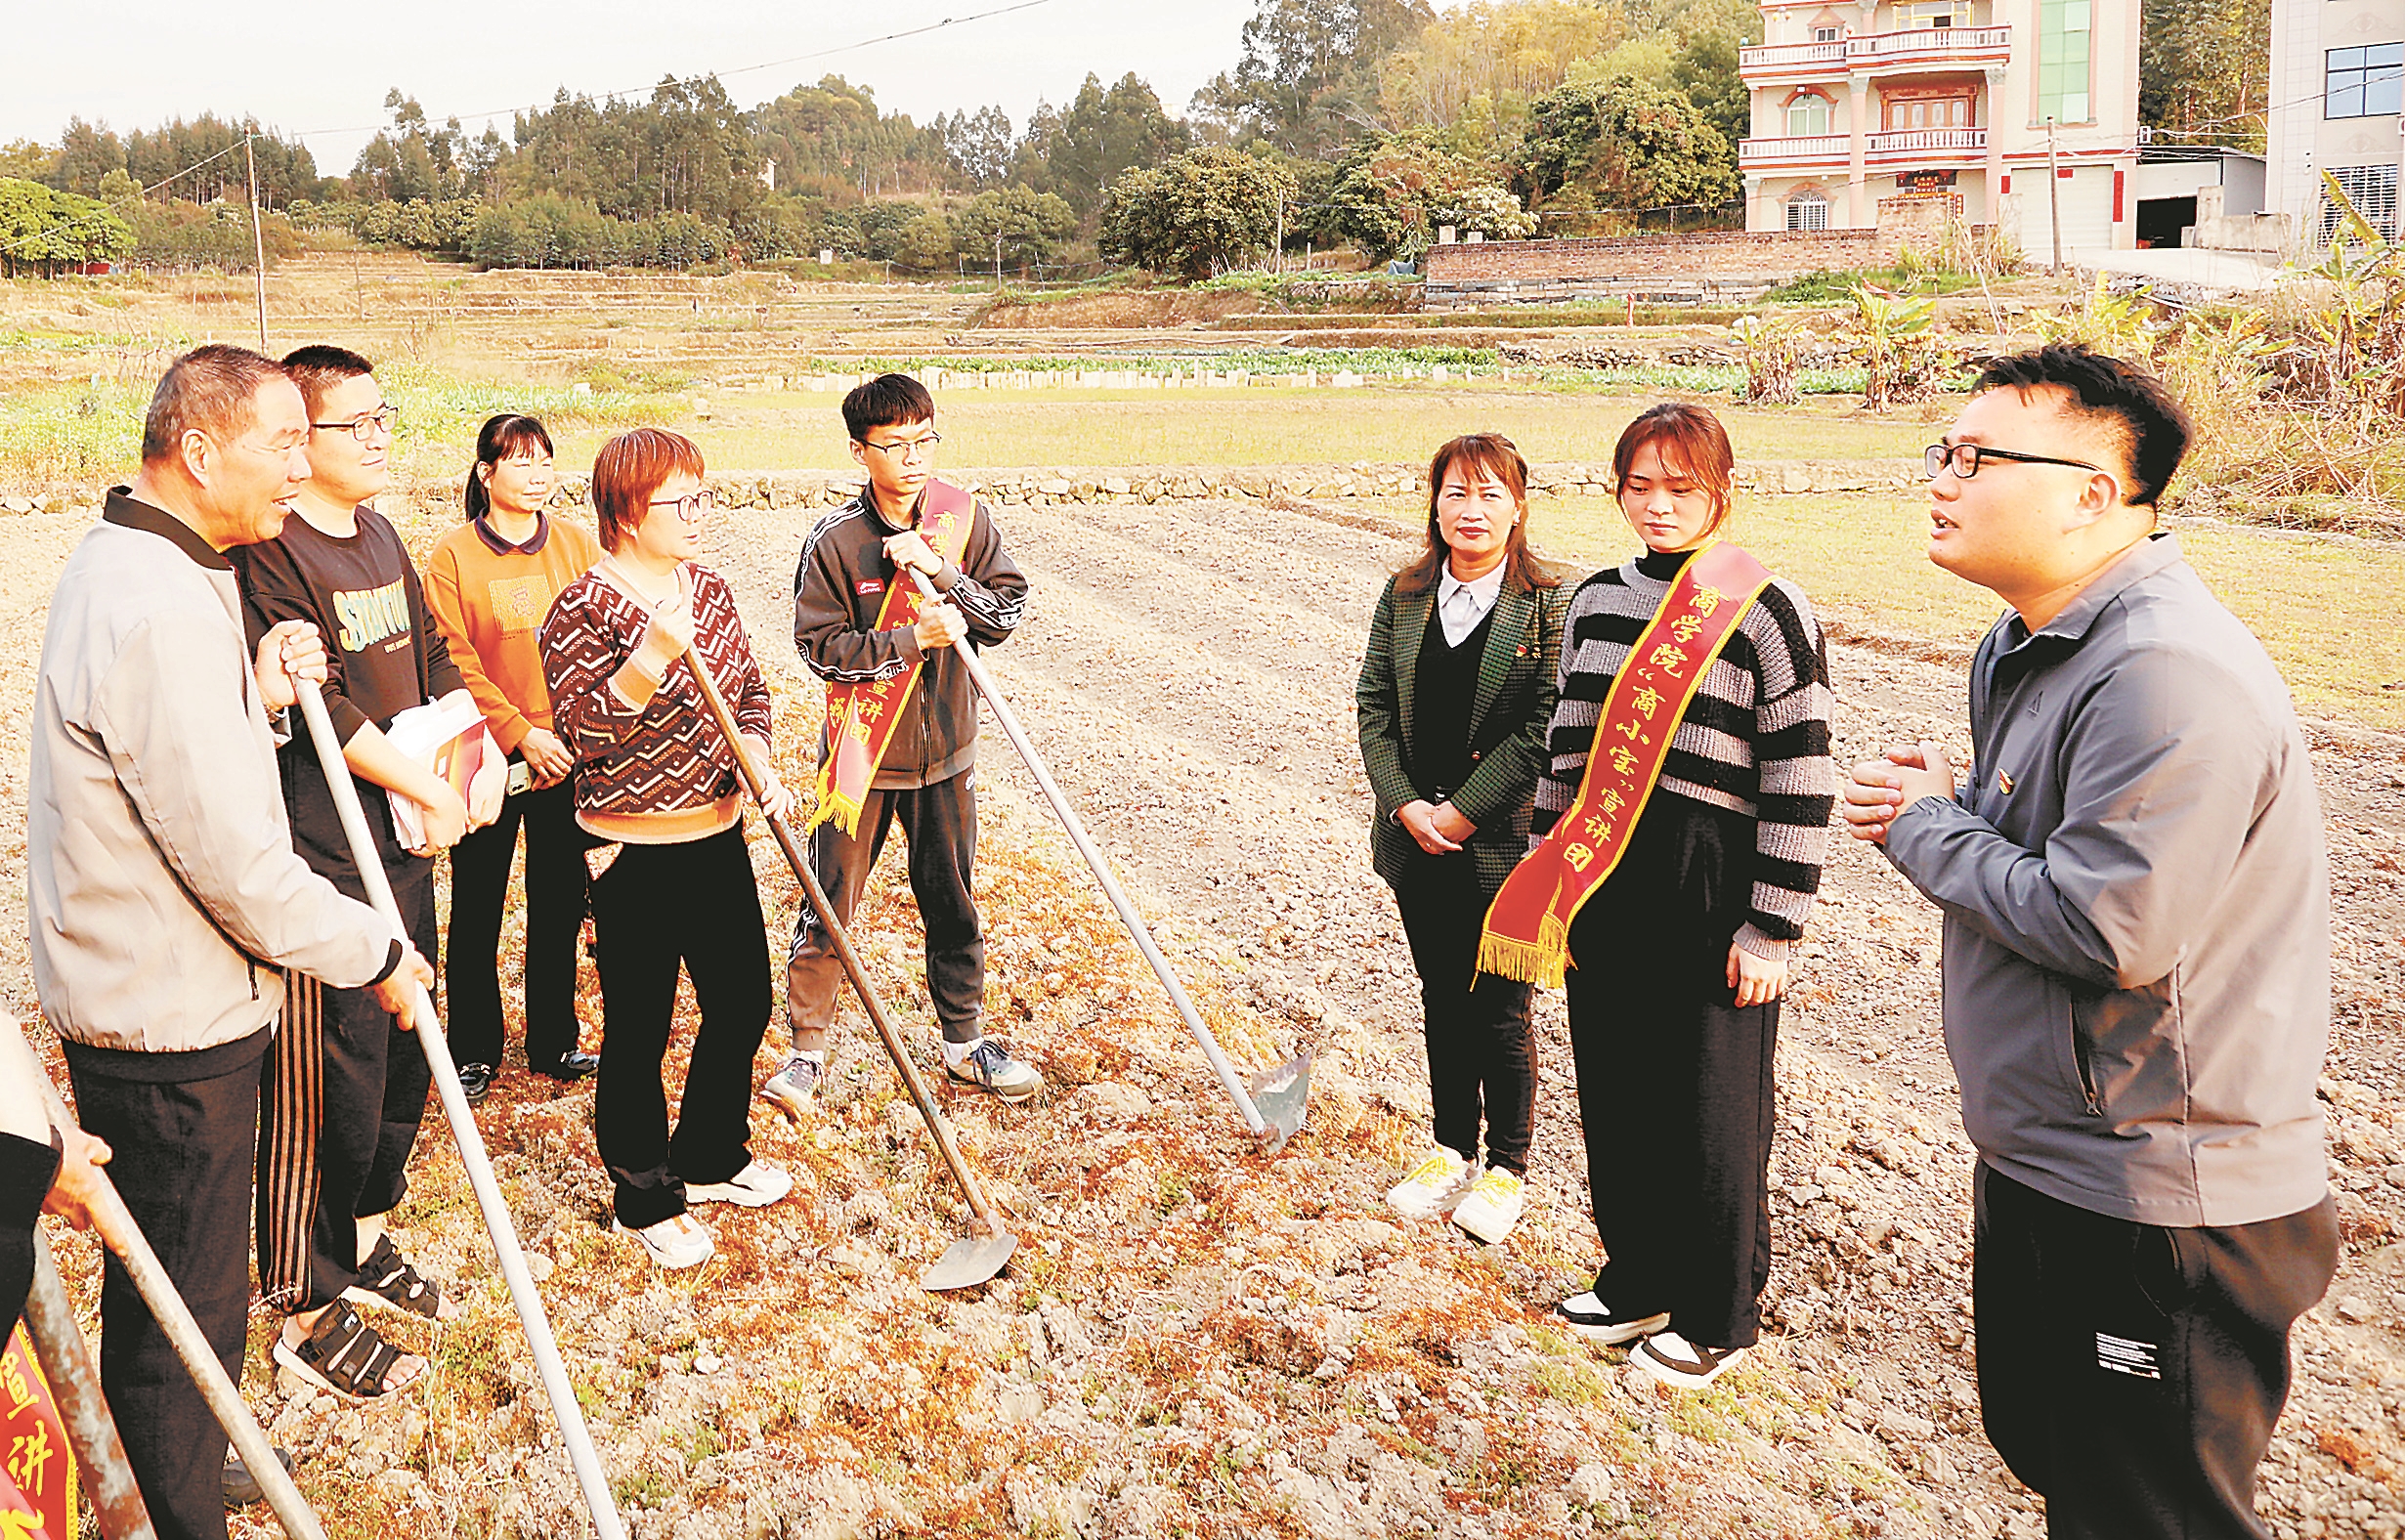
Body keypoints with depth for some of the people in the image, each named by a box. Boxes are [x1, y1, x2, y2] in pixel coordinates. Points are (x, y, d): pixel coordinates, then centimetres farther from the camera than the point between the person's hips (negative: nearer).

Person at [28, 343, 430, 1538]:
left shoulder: (124, 568, 10)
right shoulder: (164, 609, -25)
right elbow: (238, 863, -24)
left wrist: (260, 699, 2)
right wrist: (375, 954, -10)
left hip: (143, 997, 11)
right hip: (169, 1025, -11)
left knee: (164, 1290, 24)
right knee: (184, 1304, 3)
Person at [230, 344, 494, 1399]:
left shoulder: (381, 536, 14)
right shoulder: (270, 552, -15)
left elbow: (431, 659, 20)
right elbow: (320, 706, -20)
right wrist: (431, 791, -14)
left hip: (405, 844, 9)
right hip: (322, 857, -9)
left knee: (404, 1055, 18)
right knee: (328, 1080, -1)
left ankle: (365, 1245, 37)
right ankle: (309, 1312, 14)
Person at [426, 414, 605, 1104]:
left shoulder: (576, 544, 5)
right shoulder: (454, 555, -4)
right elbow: (455, 661, -9)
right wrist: (519, 733, -17)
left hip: (568, 758, 3)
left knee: (560, 903, 12)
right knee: (477, 910, 7)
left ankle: (554, 1042, 27)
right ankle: (475, 1050, 22)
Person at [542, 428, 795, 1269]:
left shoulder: (710, 590, 7)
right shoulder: (584, 610, -14)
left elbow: (751, 690, 14)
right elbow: (583, 733, -21)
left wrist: (756, 759, -5)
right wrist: (652, 656, -34)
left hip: (719, 836, 7)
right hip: (635, 856, -7)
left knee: (743, 1005, 16)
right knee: (638, 1032, 6)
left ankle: (710, 1159, 37)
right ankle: (646, 1196, 24)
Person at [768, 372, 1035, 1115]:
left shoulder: (965, 518, -2)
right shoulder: (834, 540, -11)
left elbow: (1007, 613, -4)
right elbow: (822, 644, -13)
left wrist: (941, 571, -19)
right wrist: (914, 638, -22)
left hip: (944, 750, 3)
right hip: (861, 749, -3)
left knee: (953, 902, 14)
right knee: (829, 905, 4)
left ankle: (964, 1041, 31)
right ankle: (807, 1049, 21)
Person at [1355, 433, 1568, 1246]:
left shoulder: (1549, 605, -9)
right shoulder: (1404, 596, 5)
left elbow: (1545, 728, -13)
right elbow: (1374, 705, 4)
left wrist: (1464, 811, -14)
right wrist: (1405, 804, -9)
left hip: (1502, 843, -4)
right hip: (1417, 841, 4)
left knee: (1499, 1011, 5)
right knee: (1442, 999, 16)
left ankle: (1506, 1165, 24)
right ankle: (1452, 1146, 33)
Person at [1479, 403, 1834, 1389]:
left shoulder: (1766, 610, -10)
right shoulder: (1597, 601, 9)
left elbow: (1801, 781, -10)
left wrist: (1772, 929, -12)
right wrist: (1546, 879, 16)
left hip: (1711, 890, -6)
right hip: (1603, 885, 6)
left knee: (1712, 1117, 5)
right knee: (1614, 1096, 15)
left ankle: (1719, 1319, 25)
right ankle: (1639, 1281, 35)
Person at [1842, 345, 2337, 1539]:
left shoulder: (2172, 674, -26)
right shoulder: (2020, 649, 8)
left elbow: (2111, 930, -31)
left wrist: (1929, 829, -16)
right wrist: (1946, 801, -2)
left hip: (2157, 1205, -10)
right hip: (2042, 1157, 10)